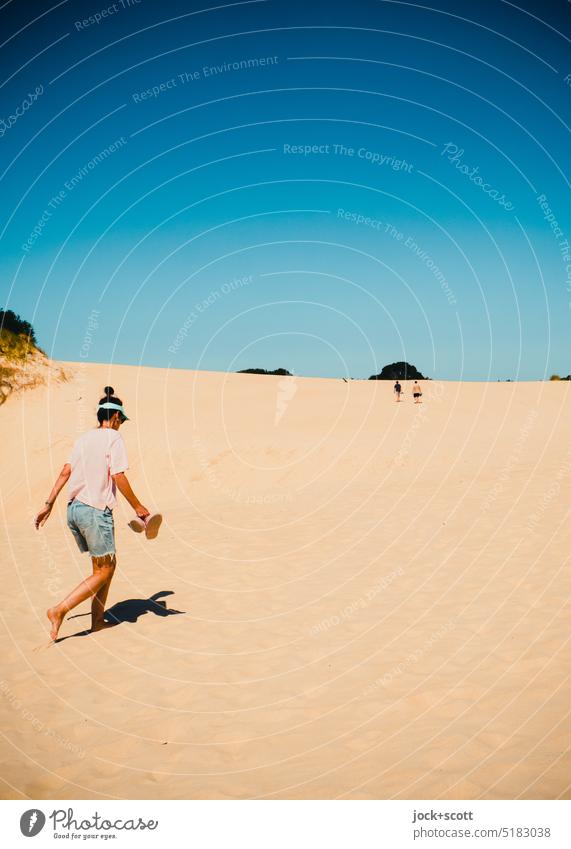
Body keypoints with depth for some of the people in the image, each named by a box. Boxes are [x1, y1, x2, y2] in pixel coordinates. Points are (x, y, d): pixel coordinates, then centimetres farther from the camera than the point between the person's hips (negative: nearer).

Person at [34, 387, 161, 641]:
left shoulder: (83, 438, 13)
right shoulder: (113, 437, -8)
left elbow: (65, 472, 9)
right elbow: (119, 478, -13)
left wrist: (49, 504, 11)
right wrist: (139, 508, -7)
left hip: (73, 509, 8)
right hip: (96, 511, -8)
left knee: (107, 565, 18)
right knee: (103, 571, 3)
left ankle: (97, 620, 21)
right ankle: (59, 611, -4)